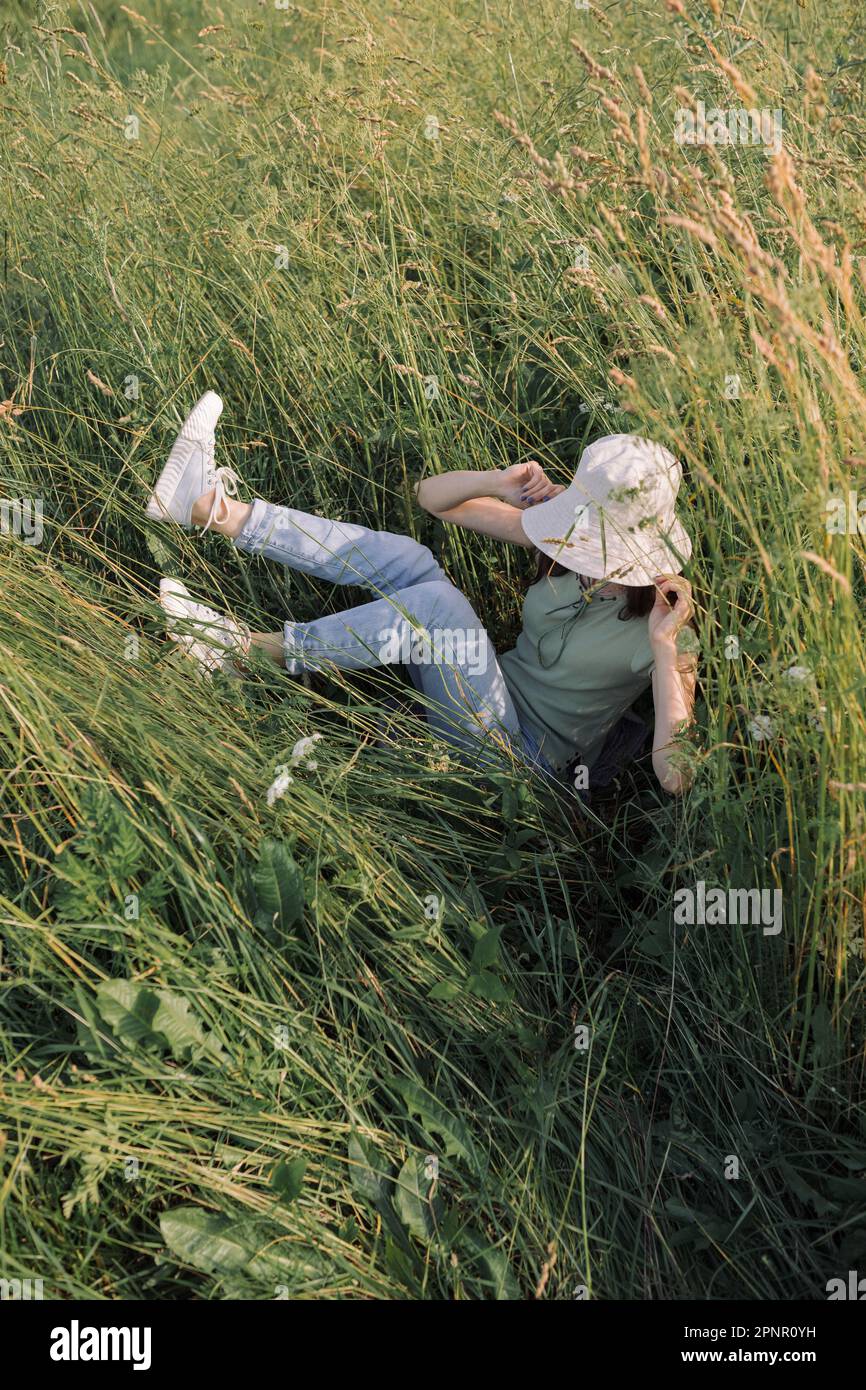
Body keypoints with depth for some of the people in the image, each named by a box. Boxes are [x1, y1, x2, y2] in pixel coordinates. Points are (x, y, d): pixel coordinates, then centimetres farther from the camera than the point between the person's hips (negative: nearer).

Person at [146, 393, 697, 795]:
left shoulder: (663, 618, -19)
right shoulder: (572, 542, -3)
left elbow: (676, 777, -29)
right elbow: (433, 495, 2)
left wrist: (664, 647, -32)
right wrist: (500, 484, -18)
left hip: (522, 758, -6)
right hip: (494, 689, 7)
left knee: (437, 602, -31)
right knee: (403, 558, -12)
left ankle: (250, 648, -21)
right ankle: (215, 508, -12)